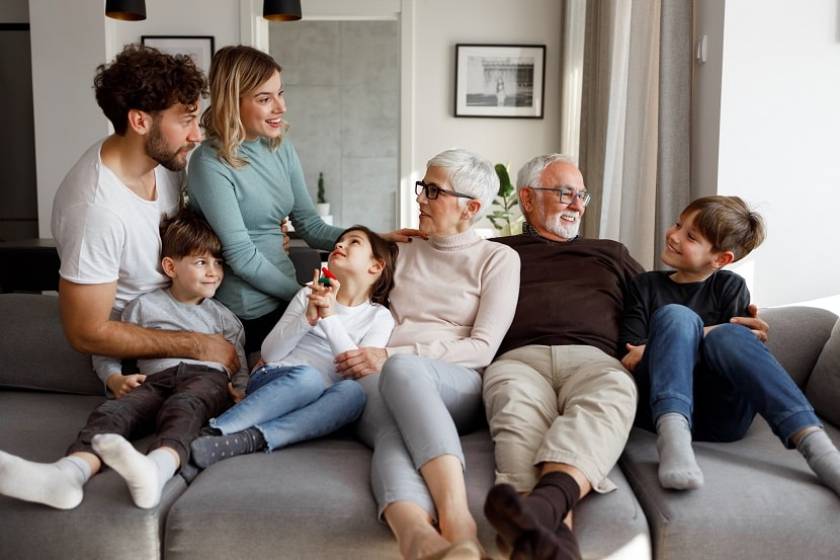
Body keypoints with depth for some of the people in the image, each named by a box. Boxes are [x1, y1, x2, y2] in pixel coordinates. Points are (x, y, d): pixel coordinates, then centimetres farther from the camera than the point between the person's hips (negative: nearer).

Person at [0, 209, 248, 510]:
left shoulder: (223, 317, 25)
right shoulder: (144, 305, 22)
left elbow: (241, 369, 21)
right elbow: (107, 354, 25)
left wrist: (241, 393, -2)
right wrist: (115, 381, 3)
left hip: (207, 376, -1)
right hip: (155, 380, 2)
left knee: (182, 406, -38)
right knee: (111, 411, -30)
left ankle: (157, 468, -70)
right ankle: (68, 473, -60)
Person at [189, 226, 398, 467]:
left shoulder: (380, 317, 11)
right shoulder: (310, 294, 16)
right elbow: (269, 354, 6)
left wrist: (330, 316, -13)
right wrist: (308, 318, -9)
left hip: (316, 402, 0)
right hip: (273, 380, 0)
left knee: (353, 392, -34)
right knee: (308, 377, -35)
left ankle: (250, 439, -45)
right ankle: (210, 432, -46)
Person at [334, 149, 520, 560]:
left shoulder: (498, 259, 12)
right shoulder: (404, 252, 26)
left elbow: (482, 349, 0)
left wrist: (393, 356, -10)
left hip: (454, 384, -2)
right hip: (377, 382, 2)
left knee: (402, 369, -40)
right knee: (394, 434, -37)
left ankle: (455, 517, -56)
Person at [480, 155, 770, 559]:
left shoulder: (611, 254, 37)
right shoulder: (498, 252, 30)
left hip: (592, 359, 1)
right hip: (520, 358, -1)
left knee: (610, 392, -38)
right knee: (518, 406, -39)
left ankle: (543, 507, -63)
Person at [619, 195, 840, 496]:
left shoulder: (730, 286, 17)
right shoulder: (645, 286, 18)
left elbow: (729, 343, 0)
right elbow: (629, 356, 5)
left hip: (720, 414, 0)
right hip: (661, 404, 0)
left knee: (727, 336, -28)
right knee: (675, 315, -24)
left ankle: (815, 444, -45)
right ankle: (672, 437, -48)